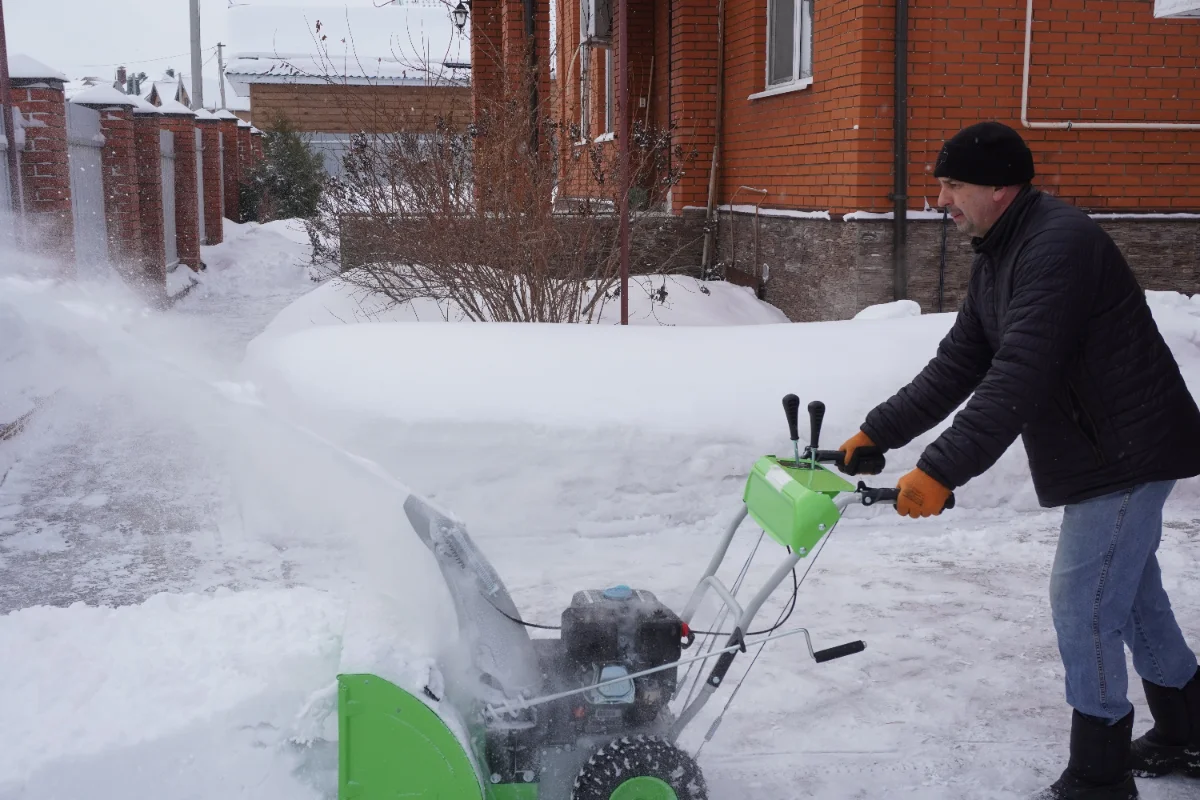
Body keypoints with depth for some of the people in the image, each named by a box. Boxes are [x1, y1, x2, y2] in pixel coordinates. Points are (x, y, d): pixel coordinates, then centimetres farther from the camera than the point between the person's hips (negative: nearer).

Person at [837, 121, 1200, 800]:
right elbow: (958, 364, 8)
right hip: (1103, 450, 10)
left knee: (1084, 604, -6)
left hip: (1129, 450, -10)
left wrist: (941, 470, -36)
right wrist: (879, 432, 1)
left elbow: (1018, 380, -33)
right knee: (1133, 591, 20)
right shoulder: (997, 255, 9)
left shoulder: (1059, 246, -24)